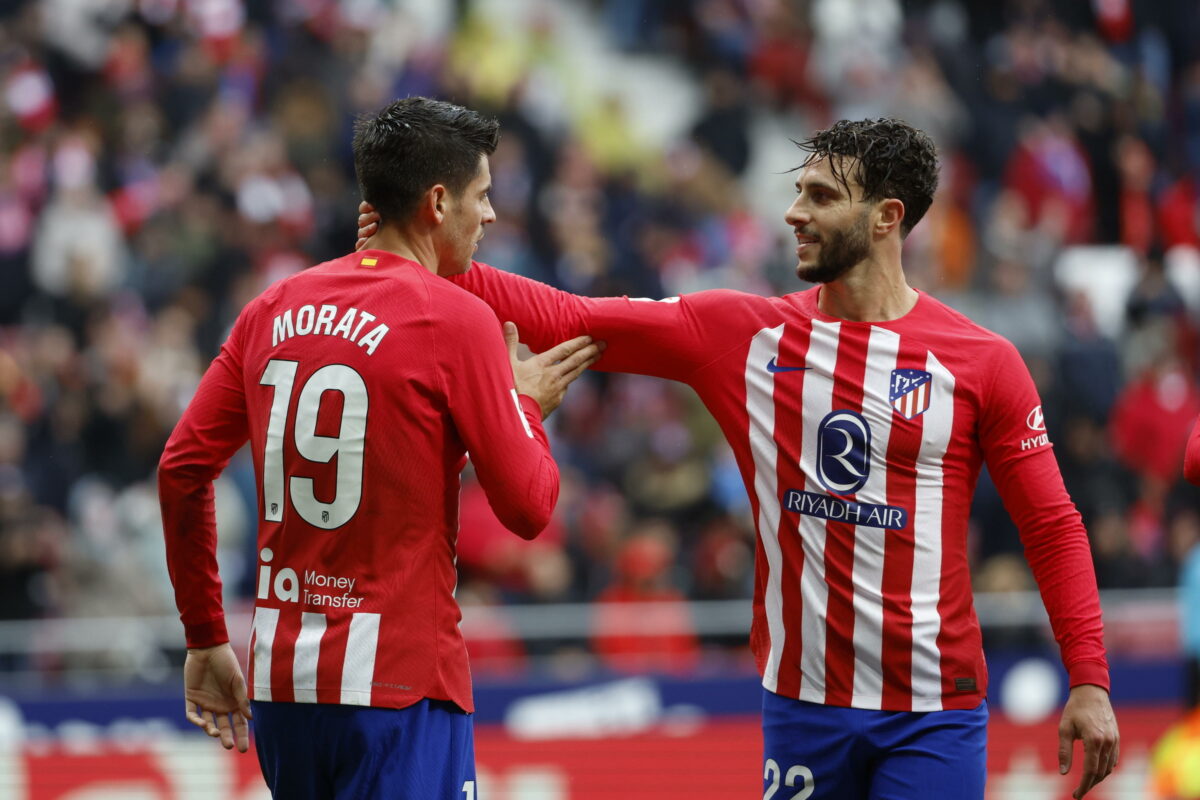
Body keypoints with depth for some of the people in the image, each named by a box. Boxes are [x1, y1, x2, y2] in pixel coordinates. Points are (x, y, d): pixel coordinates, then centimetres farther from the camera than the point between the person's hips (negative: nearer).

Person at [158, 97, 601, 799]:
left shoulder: (276, 308, 9)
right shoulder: (455, 319, -8)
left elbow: (182, 470, 10)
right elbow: (530, 509, -8)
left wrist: (206, 638, 17)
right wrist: (530, 406, 12)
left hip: (279, 680, 6)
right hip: (400, 686, -6)